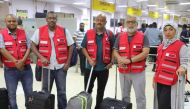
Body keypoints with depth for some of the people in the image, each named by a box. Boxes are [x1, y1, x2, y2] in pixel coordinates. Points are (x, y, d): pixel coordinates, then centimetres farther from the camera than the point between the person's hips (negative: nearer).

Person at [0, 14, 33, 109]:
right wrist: (15, 62, -18)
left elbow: (29, 47, 0)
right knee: (11, 94, 11)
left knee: (29, 92, 13)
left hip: (26, 68, 2)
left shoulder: (24, 33, 6)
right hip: (10, 69, -2)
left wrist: (23, 60, -14)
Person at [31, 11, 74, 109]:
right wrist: (41, 57, -12)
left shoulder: (64, 31, -3)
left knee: (62, 91, 9)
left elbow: (70, 46, 2)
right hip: (46, 66, 1)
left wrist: (68, 63, -2)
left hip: (61, 66, 0)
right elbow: (33, 45, 2)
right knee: (45, 91, 14)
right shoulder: (39, 31, -2)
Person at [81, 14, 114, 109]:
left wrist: (111, 62, -4)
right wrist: (89, 59, -11)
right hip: (90, 66, 0)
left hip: (104, 67, 0)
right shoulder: (89, 33, -1)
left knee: (101, 90, 13)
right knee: (87, 89, 11)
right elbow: (84, 48, 2)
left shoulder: (110, 34, -1)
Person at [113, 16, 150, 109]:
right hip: (123, 72, 3)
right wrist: (119, 58, -15)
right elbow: (115, 51, 8)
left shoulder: (143, 37, -3)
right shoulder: (120, 37, 7)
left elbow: (145, 52, -14)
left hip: (138, 72, -3)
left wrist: (129, 60, -19)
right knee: (124, 96, 18)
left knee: (140, 96, 4)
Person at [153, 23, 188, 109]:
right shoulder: (161, 46, 12)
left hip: (172, 83, -6)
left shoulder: (181, 46, -8)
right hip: (159, 81, 7)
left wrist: (182, 68, -32)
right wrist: (155, 77, 21)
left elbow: (184, 63, -9)